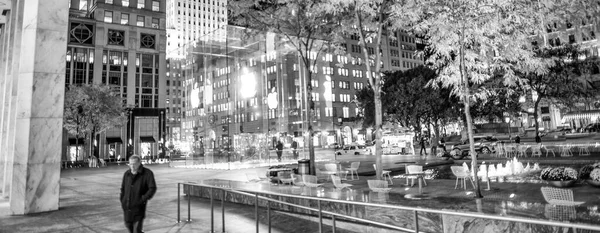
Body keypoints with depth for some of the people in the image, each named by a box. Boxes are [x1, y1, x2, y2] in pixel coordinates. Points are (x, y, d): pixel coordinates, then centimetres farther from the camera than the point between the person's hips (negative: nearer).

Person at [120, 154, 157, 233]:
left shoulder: (147, 173, -12)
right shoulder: (127, 174, 3)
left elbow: (152, 188, -15)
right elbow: (123, 188, 15)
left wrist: (143, 200, -21)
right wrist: (122, 200, 6)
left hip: (138, 207, -5)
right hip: (127, 206, 5)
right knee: (129, 225, 18)